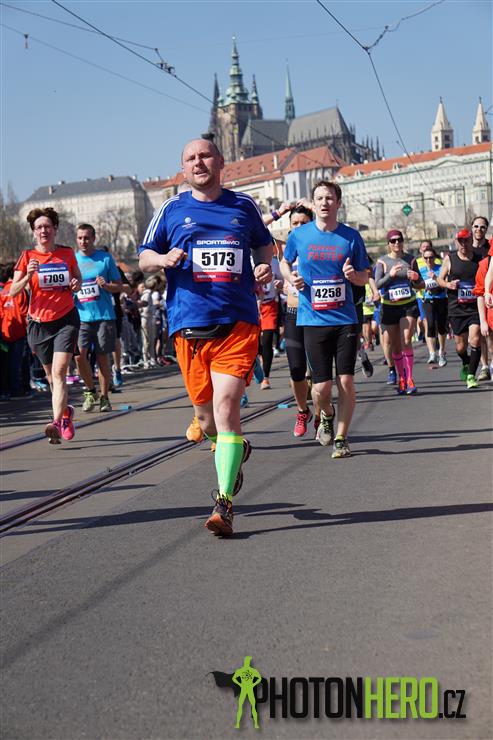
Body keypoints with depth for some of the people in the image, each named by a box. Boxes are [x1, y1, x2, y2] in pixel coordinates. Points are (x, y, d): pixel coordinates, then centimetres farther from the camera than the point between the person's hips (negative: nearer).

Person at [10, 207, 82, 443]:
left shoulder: (67, 253, 3)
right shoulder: (27, 256, 0)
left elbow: (77, 277, 20)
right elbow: (13, 291, -5)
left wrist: (77, 284, -3)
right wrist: (28, 276, -23)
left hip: (66, 319, -1)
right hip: (39, 322, 2)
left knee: (59, 372, -16)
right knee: (50, 375, 14)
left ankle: (57, 423, -22)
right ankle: (66, 411, 38)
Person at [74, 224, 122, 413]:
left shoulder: (105, 258, 4)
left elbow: (119, 287, 6)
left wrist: (106, 285, -14)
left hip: (104, 315, -1)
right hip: (81, 317, 1)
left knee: (103, 357, 2)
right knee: (79, 354, -12)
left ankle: (104, 397, 14)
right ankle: (90, 391, 9)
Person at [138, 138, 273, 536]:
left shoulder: (244, 205, 12)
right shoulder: (171, 210, 10)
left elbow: (264, 243, 27)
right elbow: (144, 257, 16)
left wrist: (265, 267, 4)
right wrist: (163, 259, -8)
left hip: (238, 322, -1)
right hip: (189, 323, 2)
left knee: (226, 404, -16)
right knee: (206, 413, 8)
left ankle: (224, 502, -13)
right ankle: (236, 449, 44)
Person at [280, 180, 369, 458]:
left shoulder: (351, 236, 2)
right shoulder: (298, 235, 2)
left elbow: (364, 277, 10)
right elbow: (285, 262, 19)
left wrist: (353, 274, -13)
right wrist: (291, 277, -2)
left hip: (346, 319, 1)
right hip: (313, 320, 0)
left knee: (346, 381, -3)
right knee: (322, 386, -3)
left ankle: (341, 438, 13)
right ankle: (327, 415, 32)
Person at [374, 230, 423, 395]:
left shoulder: (410, 259, 4)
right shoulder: (382, 261, -1)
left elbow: (420, 285, 11)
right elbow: (377, 284, -12)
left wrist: (416, 279, -12)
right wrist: (390, 275, -27)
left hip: (409, 305, 0)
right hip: (389, 307, 0)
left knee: (406, 342, -14)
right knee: (395, 346, 6)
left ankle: (409, 378, -9)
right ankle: (401, 378, 21)